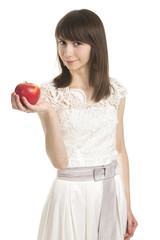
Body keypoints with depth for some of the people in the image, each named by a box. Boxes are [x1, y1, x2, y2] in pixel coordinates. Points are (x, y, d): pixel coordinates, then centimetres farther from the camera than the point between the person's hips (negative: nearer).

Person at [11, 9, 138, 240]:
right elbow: (60, 161, -14)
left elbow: (120, 150, 6)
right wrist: (48, 112, -27)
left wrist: (127, 206, 7)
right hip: (72, 193, -3)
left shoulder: (115, 91, 0)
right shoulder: (50, 93, -9)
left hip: (113, 192, 3)